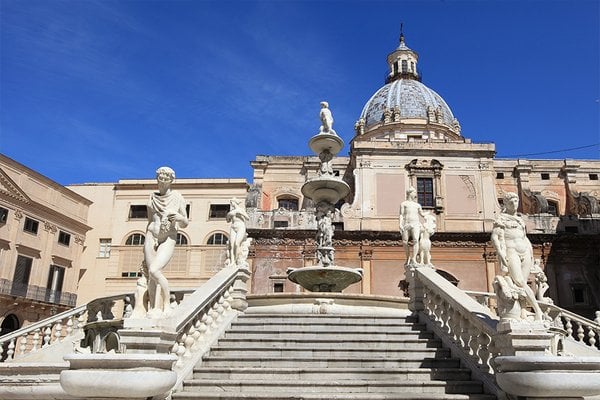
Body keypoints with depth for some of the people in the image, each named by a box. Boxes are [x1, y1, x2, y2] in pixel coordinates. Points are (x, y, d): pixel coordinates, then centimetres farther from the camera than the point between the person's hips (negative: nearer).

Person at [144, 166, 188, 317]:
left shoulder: (177, 198, 3)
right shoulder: (152, 197, 11)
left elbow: (185, 224, 7)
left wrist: (179, 218, -15)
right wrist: (146, 243, 17)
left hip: (168, 239, -3)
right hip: (151, 237, 4)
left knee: (154, 271, -21)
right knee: (151, 274, -6)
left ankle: (166, 306, -8)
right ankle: (154, 309, -4)